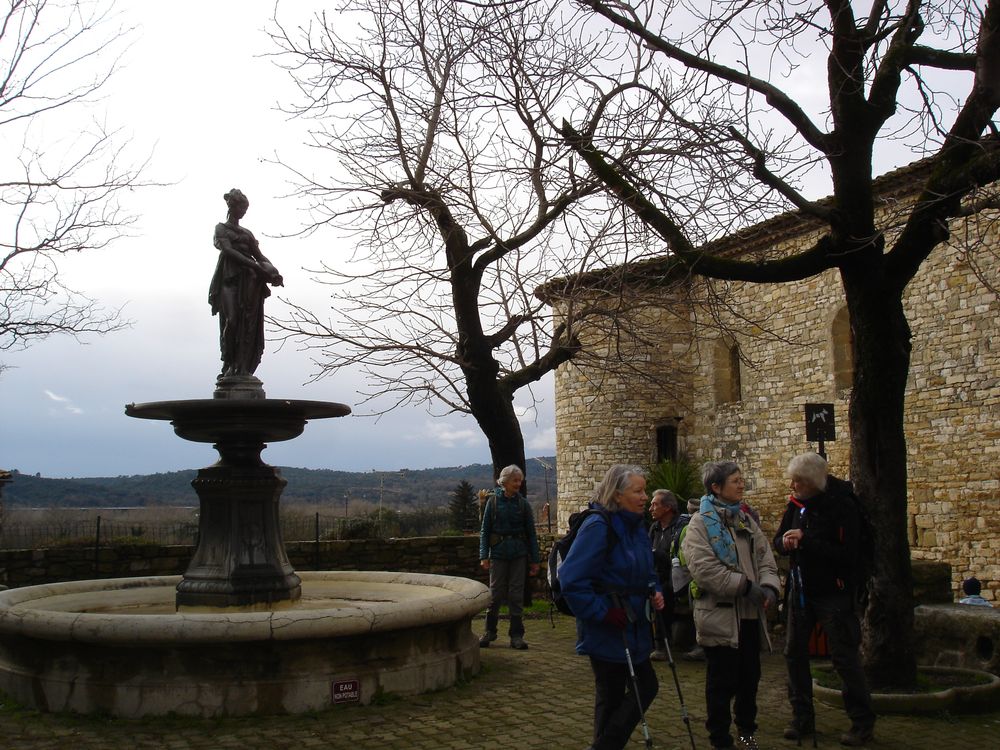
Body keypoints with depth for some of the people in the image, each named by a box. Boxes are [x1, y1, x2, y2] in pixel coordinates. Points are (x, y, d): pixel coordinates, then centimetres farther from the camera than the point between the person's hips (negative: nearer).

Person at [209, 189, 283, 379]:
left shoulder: (247, 233, 26)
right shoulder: (221, 228, 12)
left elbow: (259, 255, 16)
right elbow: (228, 250, -5)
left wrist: (273, 271, -6)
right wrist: (256, 266, -17)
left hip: (250, 280, 4)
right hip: (230, 277, -4)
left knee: (249, 323, -9)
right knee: (232, 319, -18)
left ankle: (243, 369, -13)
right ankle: (228, 365, -12)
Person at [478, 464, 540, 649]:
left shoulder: (523, 503, 2)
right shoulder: (494, 502, -1)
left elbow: (531, 533, 6)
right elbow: (485, 530, 1)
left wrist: (534, 560, 3)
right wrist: (484, 556, -7)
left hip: (519, 554, 1)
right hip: (498, 554, -1)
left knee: (516, 594, 3)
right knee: (495, 593, 4)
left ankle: (516, 635, 11)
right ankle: (490, 631, 18)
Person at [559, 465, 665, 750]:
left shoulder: (636, 526, 8)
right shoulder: (598, 526, -20)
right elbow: (571, 579, -25)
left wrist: (654, 592, 2)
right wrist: (601, 613, -21)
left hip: (634, 627, 9)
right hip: (607, 630, -9)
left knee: (646, 686, 13)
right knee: (611, 696, 3)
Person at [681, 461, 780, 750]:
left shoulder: (746, 520, 13)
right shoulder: (701, 523, -10)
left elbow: (764, 556, 8)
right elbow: (703, 568, -21)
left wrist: (769, 586, -11)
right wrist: (746, 585, -21)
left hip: (750, 613, 7)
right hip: (720, 615, -6)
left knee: (750, 676, 17)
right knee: (723, 682, 3)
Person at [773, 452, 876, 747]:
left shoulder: (842, 504, -17)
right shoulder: (796, 503, 3)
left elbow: (846, 554, -24)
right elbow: (778, 540, 10)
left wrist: (805, 540, -27)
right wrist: (785, 542, -14)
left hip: (832, 592, -7)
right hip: (800, 590, 7)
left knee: (844, 657, -1)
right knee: (794, 654, 10)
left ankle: (863, 723, 13)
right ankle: (802, 718, 23)